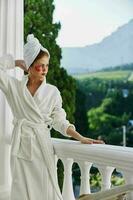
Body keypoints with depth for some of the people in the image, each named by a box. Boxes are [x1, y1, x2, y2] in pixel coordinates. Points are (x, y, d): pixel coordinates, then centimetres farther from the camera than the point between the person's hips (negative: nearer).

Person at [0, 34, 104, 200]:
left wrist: (81, 138, -5)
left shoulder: (52, 91, 3)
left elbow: (60, 121, 5)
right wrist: (17, 62, 5)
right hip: (21, 145, 1)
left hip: (43, 146, 0)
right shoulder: (14, 87, 5)